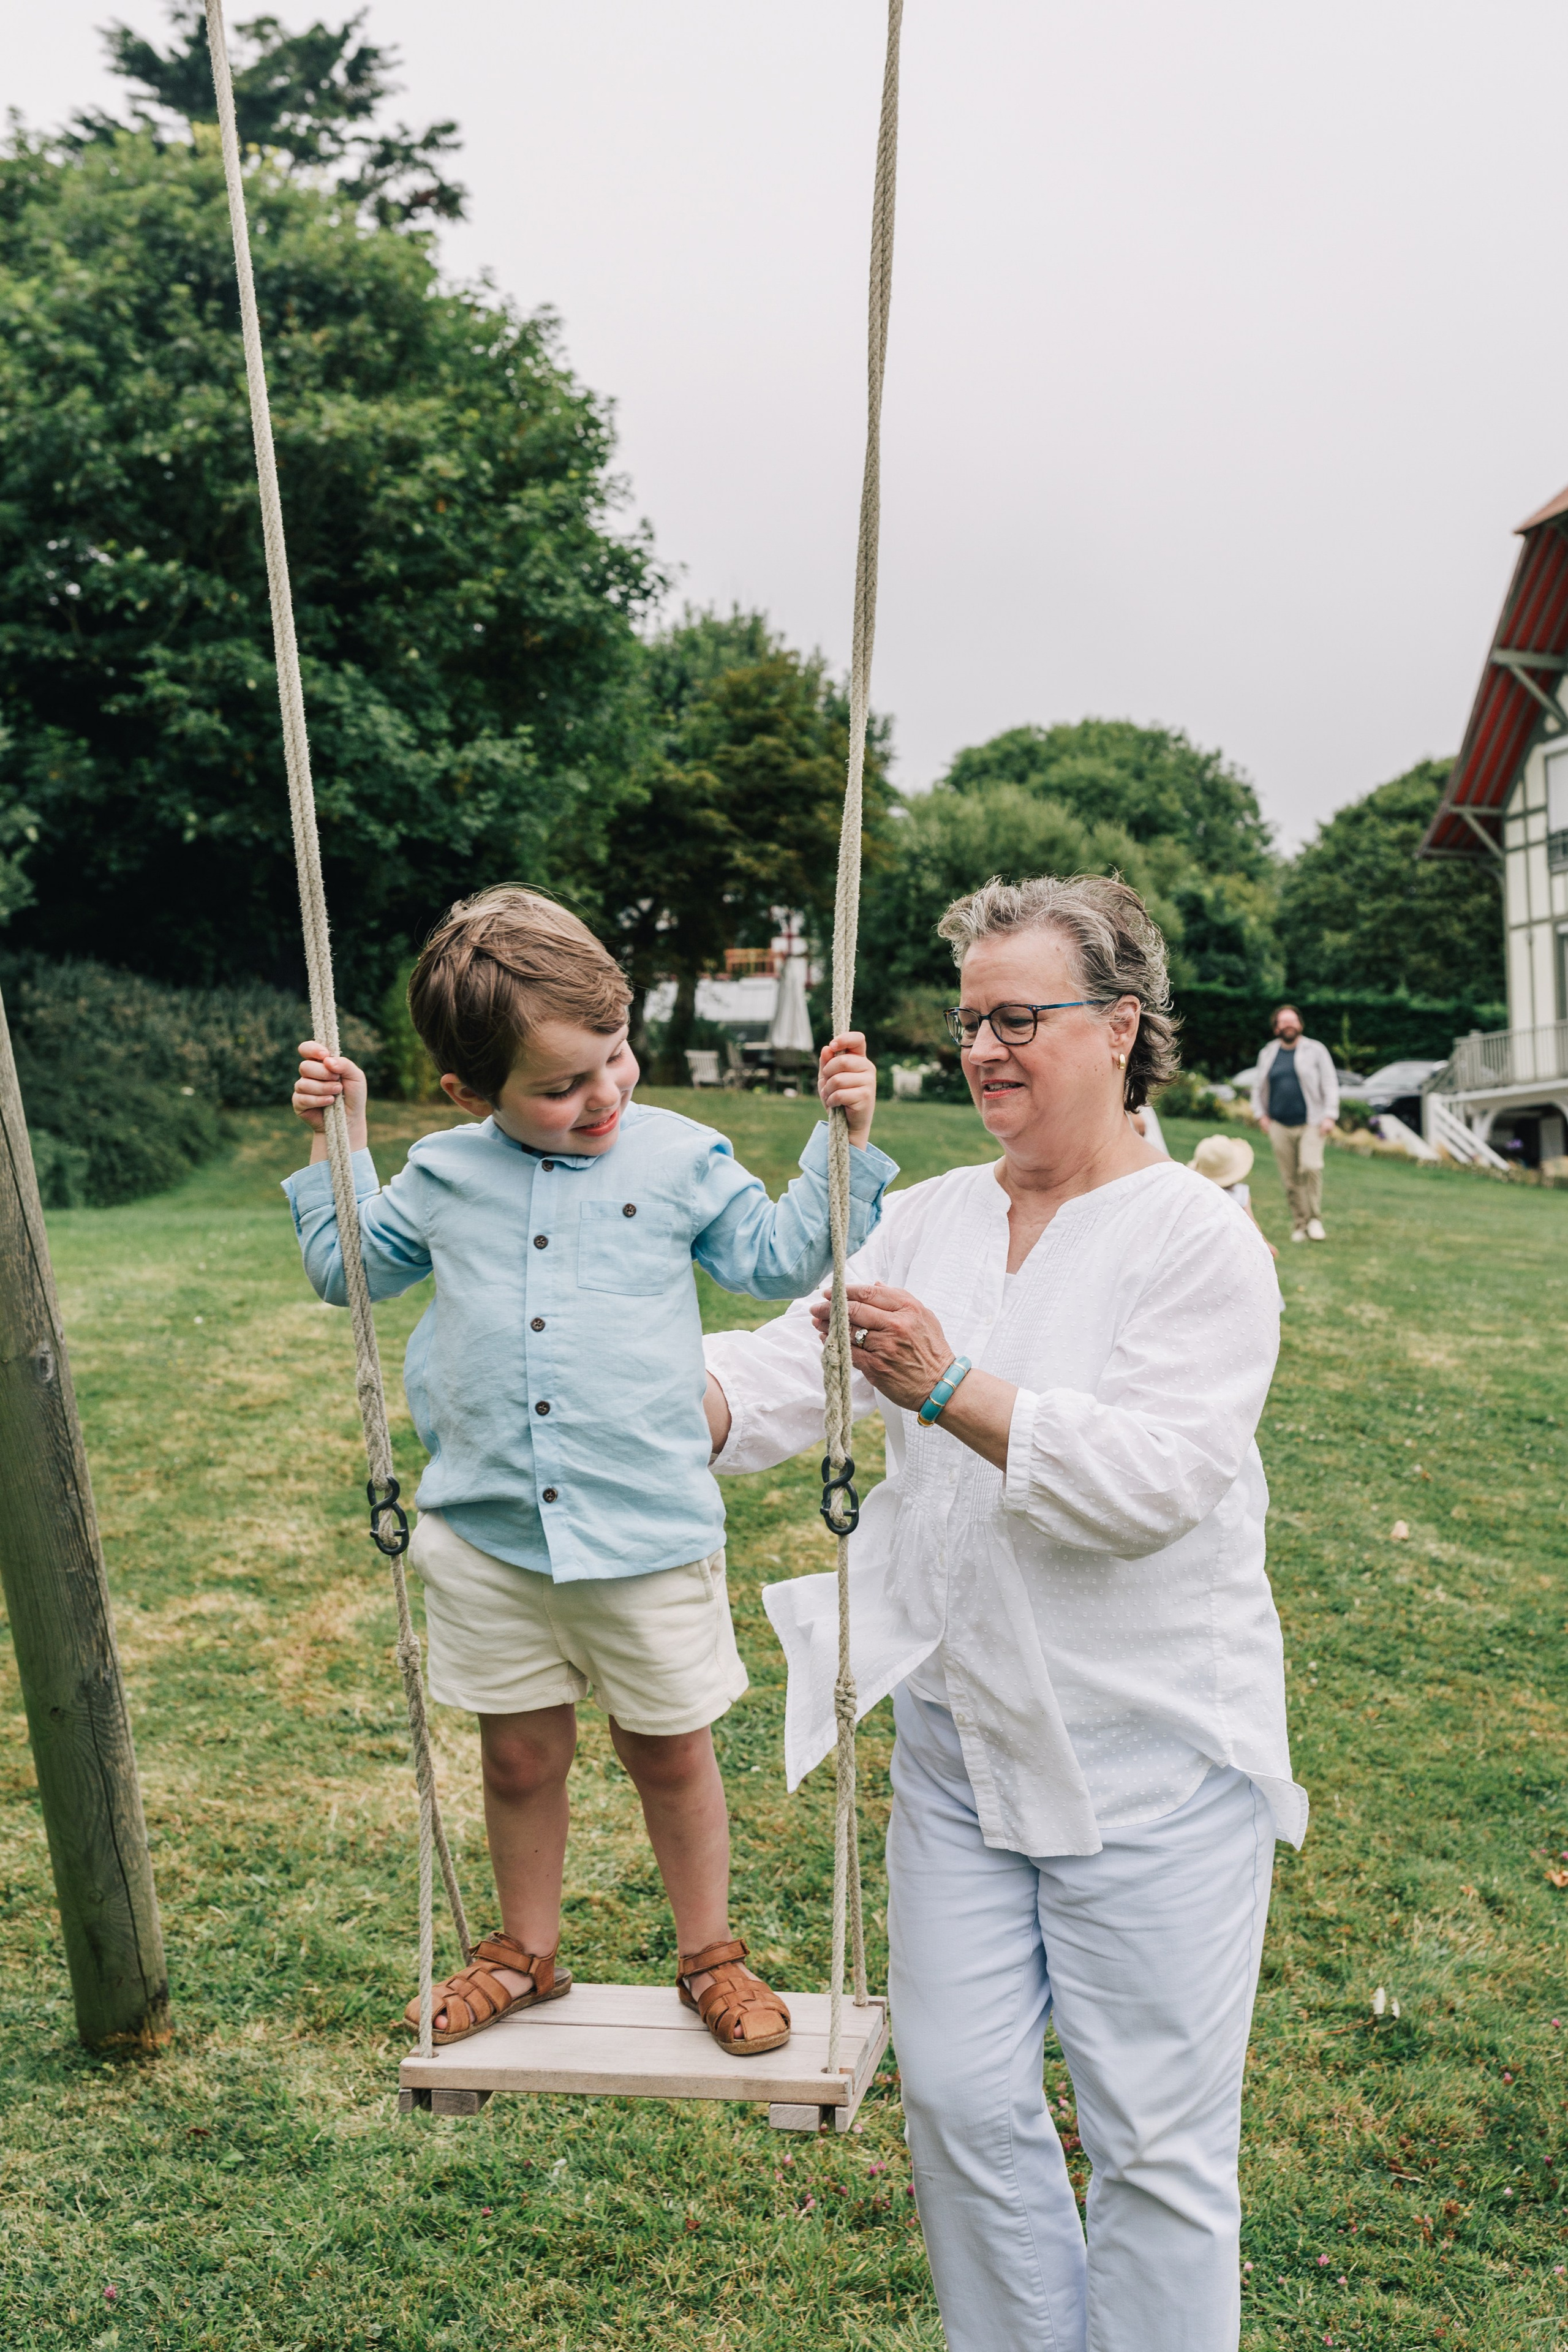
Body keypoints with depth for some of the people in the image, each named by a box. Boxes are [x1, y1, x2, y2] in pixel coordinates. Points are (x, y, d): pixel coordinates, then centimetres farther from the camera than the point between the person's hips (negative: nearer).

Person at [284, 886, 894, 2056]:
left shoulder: (679, 1158, -4)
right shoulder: (444, 1176, 1)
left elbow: (780, 1257, 3)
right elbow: (346, 1266, 17)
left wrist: (843, 1139, -6)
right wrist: (336, 1137, 7)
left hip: (649, 1535, -1)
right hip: (488, 1537, 2)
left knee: (671, 1750, 14)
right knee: (521, 1756, 17)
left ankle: (711, 1953, 37)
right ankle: (526, 1950, 42)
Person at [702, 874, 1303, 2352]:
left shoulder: (1199, 1244, -11)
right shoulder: (927, 1222, 6)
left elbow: (1152, 1477, -22)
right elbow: (784, 1375, -4)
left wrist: (953, 1388, -32)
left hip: (1150, 1759, -5)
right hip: (958, 1733, 5)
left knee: (1155, 2135, 7)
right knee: (959, 2097, 15)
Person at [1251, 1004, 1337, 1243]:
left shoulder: (1315, 1051, 5)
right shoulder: (1268, 1054, 13)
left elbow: (1330, 1085, 4)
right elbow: (1258, 1087, 22)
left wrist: (1329, 1116, -6)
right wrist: (1261, 1115, 11)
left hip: (1310, 1124, -3)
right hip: (1280, 1126, 3)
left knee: (1311, 1167, -21)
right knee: (1290, 1179, 1)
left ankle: (1315, 1219, -8)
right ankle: (1299, 1225, 9)